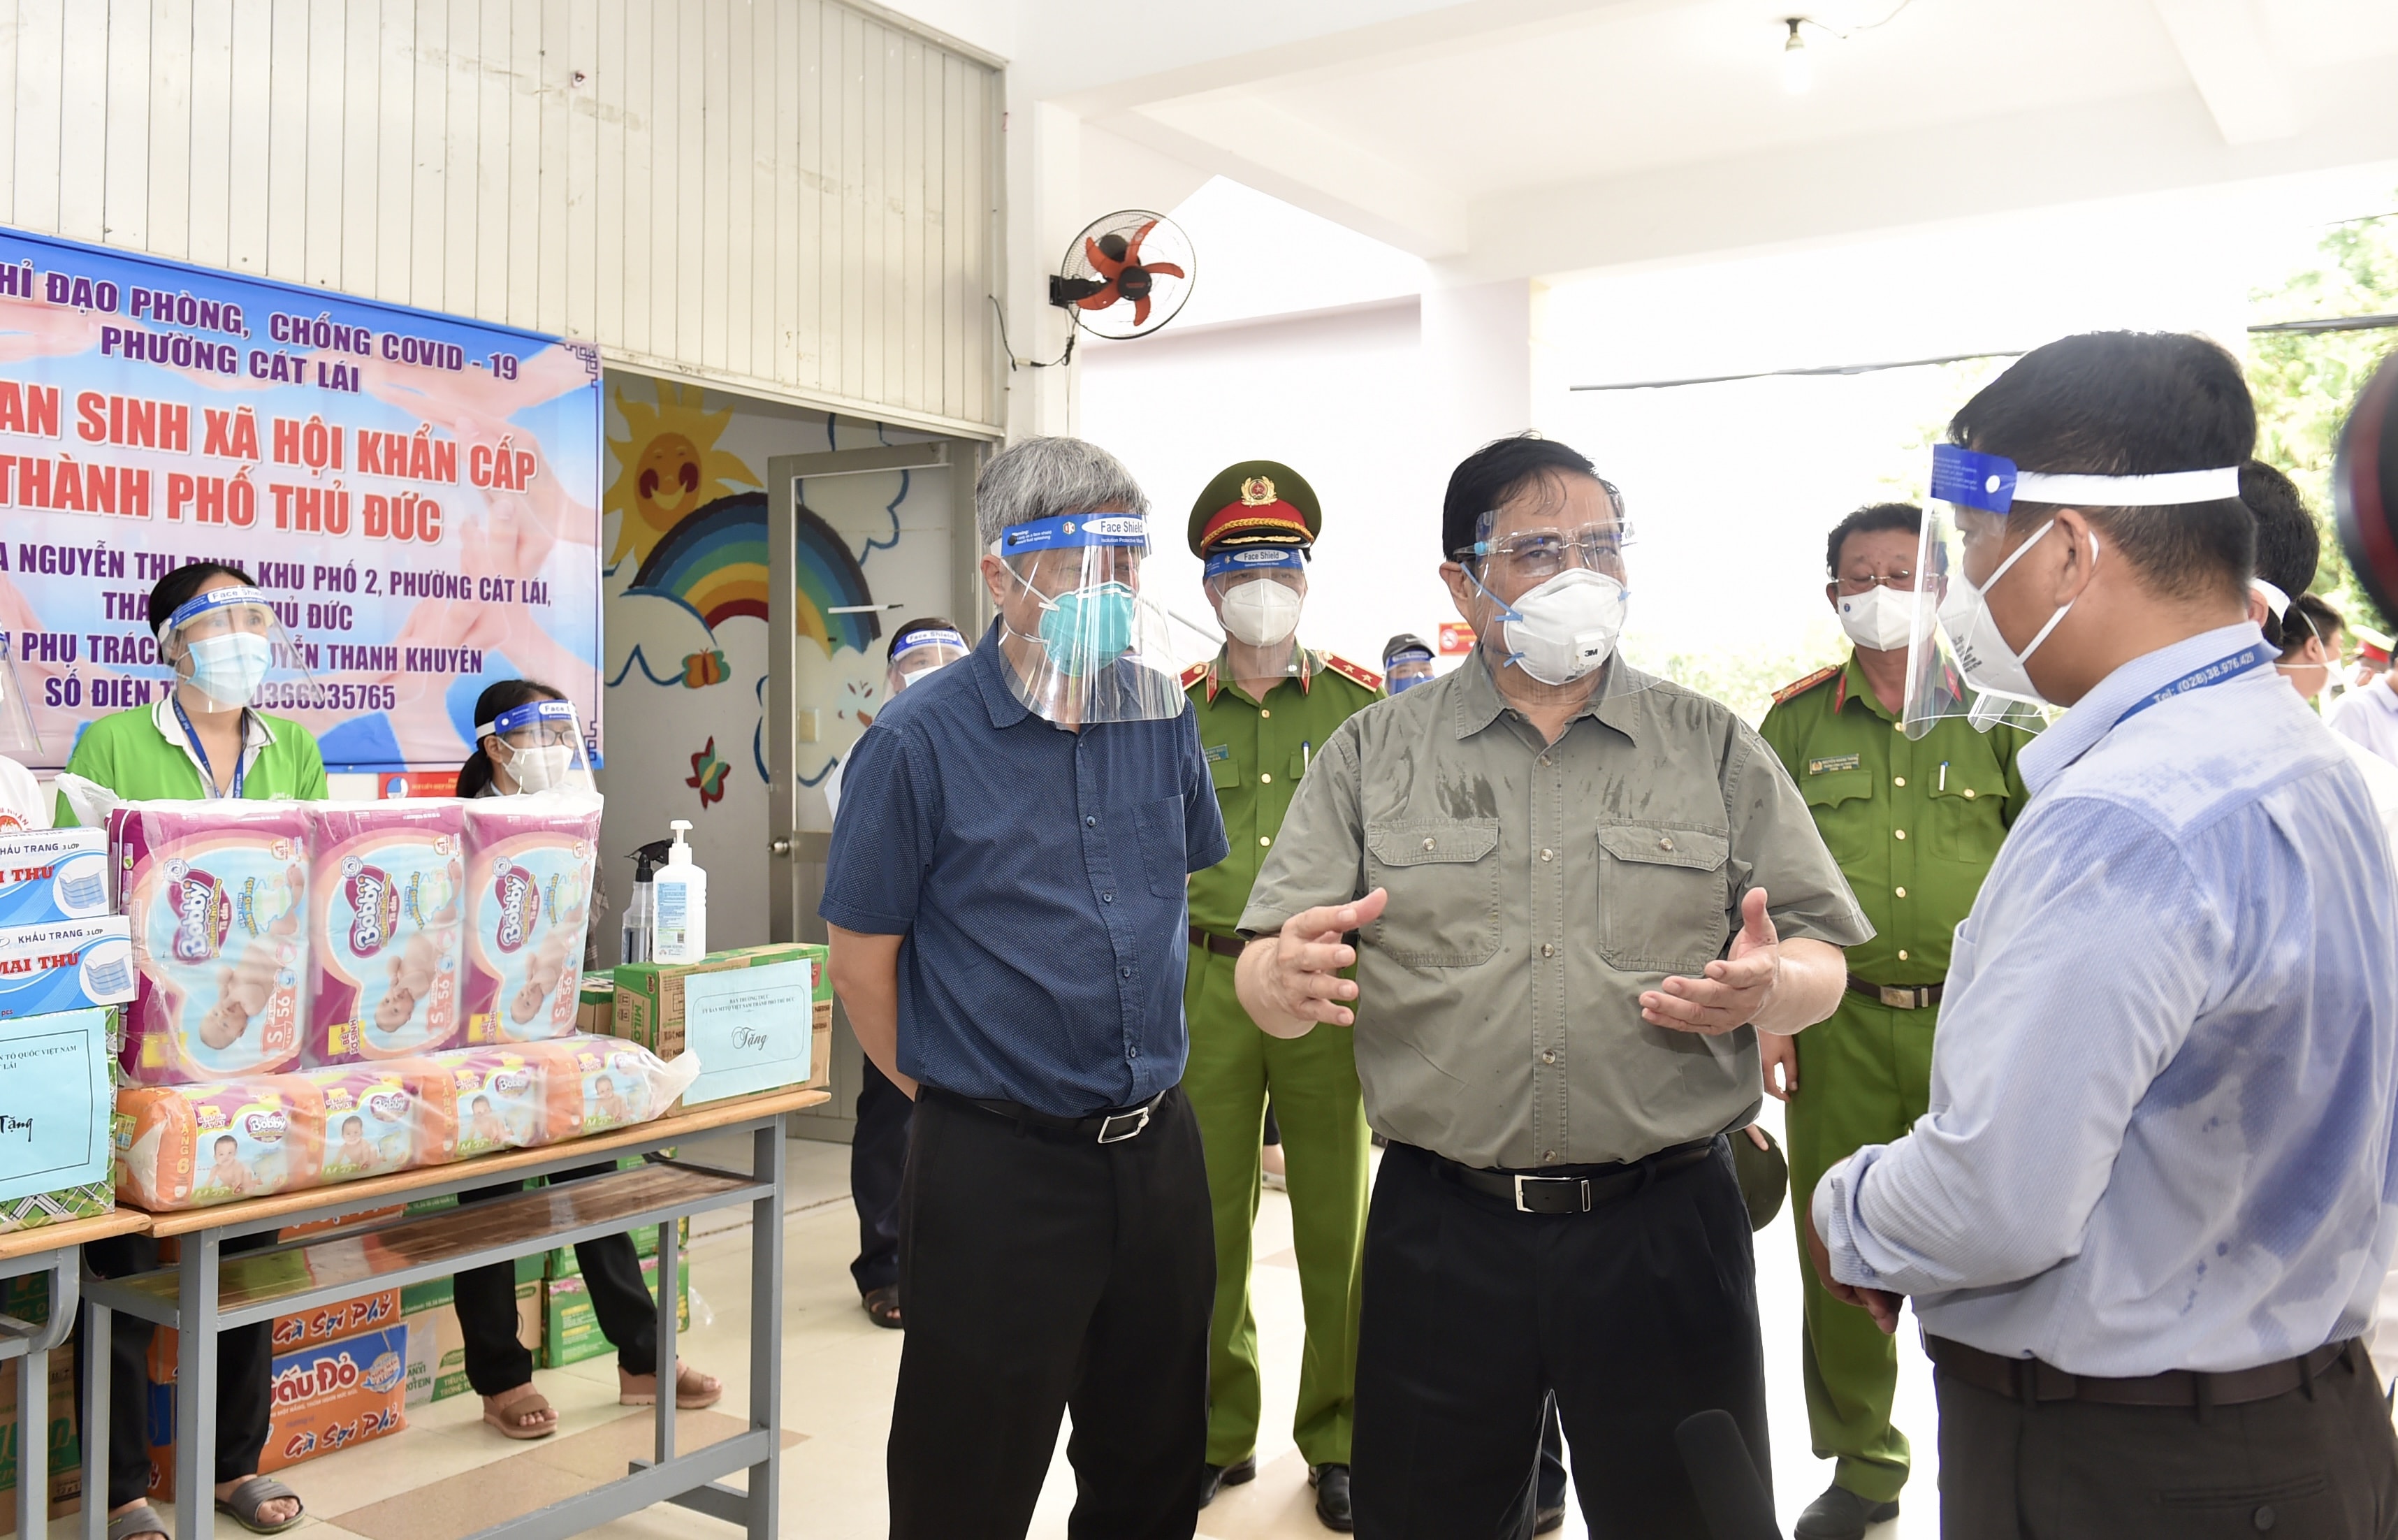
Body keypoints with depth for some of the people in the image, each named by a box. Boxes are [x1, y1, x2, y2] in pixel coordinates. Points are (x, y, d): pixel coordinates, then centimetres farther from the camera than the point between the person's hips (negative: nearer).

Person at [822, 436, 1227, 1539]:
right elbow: (862, 965, -6)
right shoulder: (919, 743, -12)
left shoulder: (1162, 713, 3)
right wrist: (953, 1093, 2)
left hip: (1158, 1147, 5)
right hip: (999, 1168, -4)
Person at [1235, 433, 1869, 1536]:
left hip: (1667, 1227, 0)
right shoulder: (1371, 757, 4)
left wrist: (1771, 984, -17)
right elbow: (1269, 975, -1)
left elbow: (1823, 963, 6)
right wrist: (1287, 979, -24)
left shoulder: (1715, 748, 6)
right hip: (1440, 1232, 0)